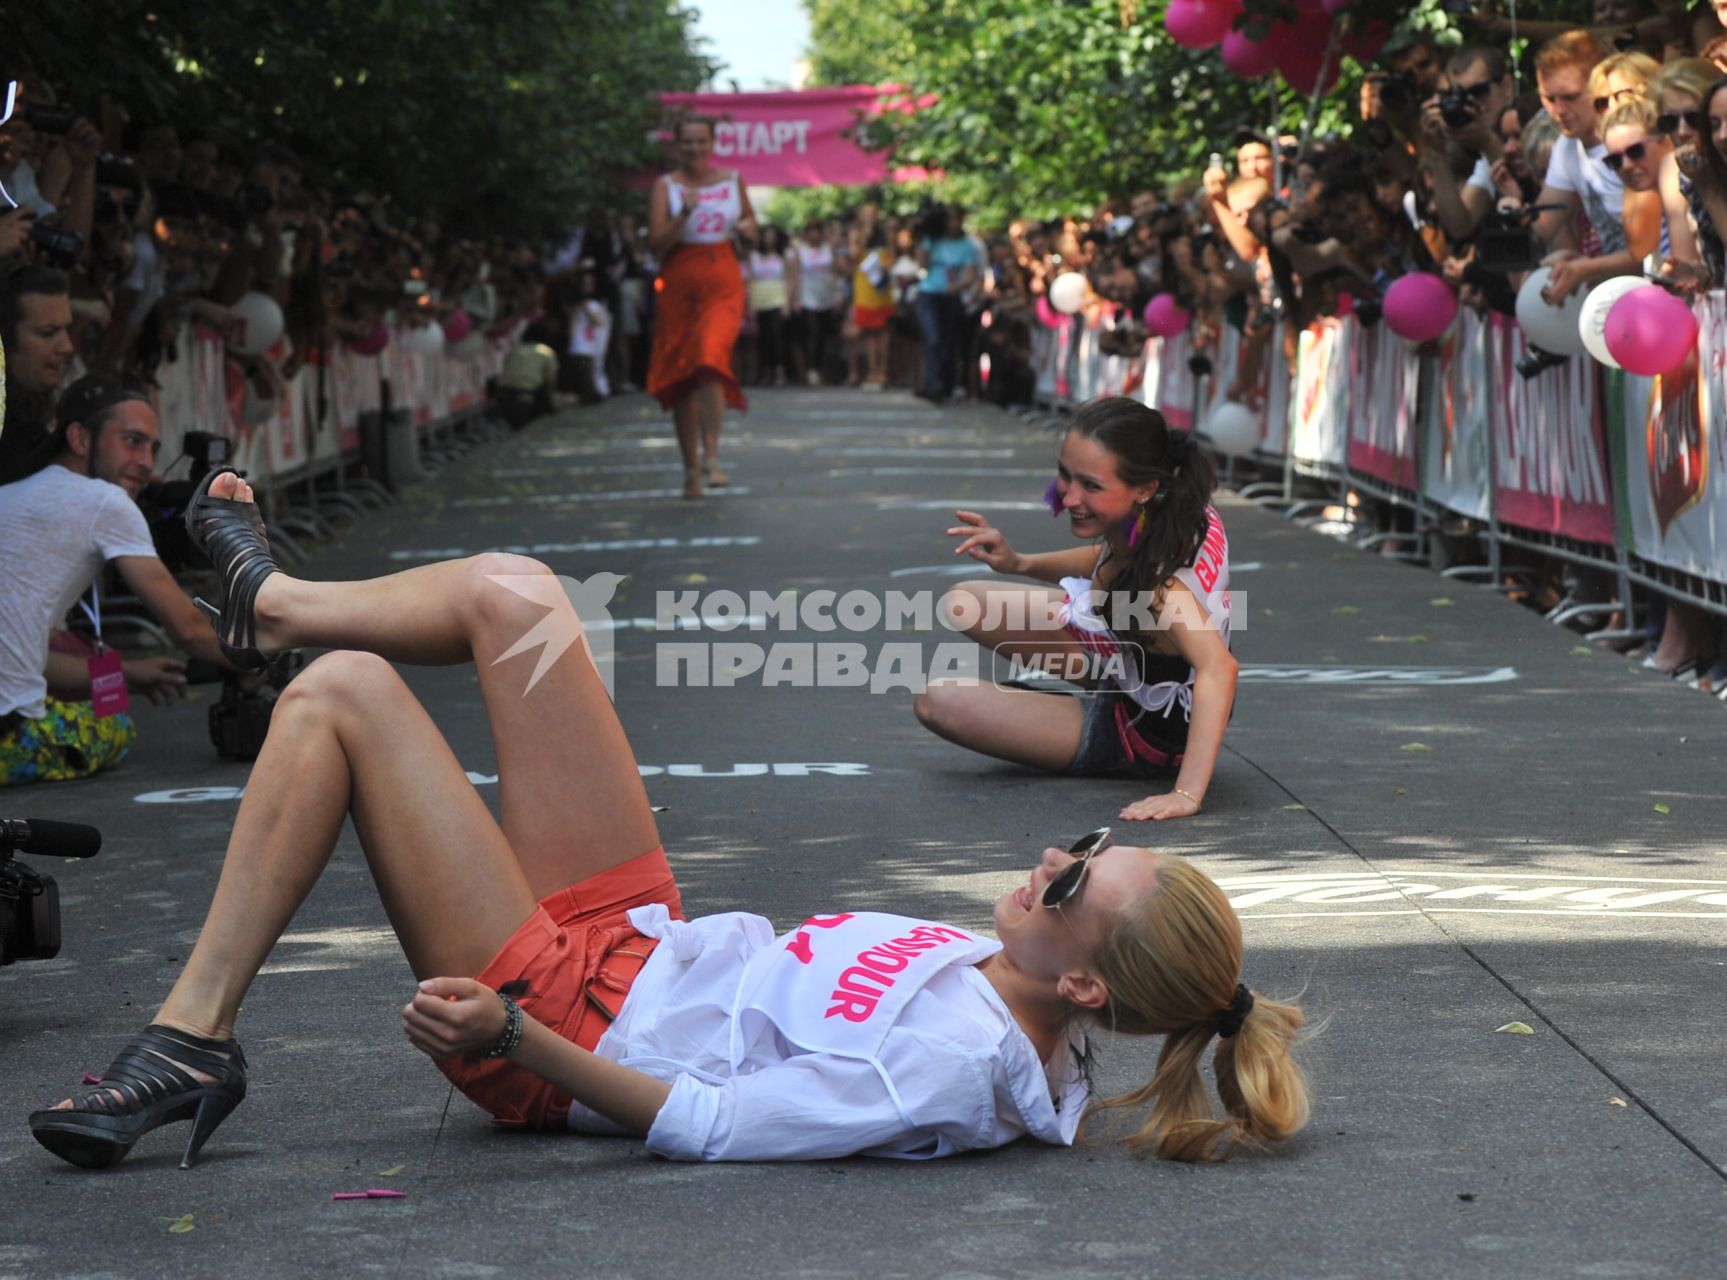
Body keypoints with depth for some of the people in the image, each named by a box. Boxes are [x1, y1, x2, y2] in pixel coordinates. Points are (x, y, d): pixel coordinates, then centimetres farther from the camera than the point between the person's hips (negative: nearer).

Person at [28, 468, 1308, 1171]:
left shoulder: (949, 1064, -32)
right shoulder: (1003, 993, -7)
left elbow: (709, 1126, -29)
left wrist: (514, 1034, -28)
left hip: (565, 1006, -8)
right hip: (642, 936, 8)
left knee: (343, 693, -12)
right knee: (511, 592, 7)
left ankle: (194, 1040, 4)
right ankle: (270, 599, 39)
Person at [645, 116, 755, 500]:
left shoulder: (733, 180, 10)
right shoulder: (666, 186, 2)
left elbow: (750, 220, 27)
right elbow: (656, 244, -6)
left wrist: (748, 227, 4)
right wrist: (684, 215, -20)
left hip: (723, 283, 0)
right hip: (679, 285, 0)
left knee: (710, 357, -24)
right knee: (679, 375, 3)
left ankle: (712, 455, -26)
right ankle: (691, 466, 14)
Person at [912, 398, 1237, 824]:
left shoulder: (1158, 580, -39)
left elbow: (1219, 668, -52)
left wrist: (1187, 793, -57)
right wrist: (1020, 564, -4)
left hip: (1151, 736, -8)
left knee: (939, 703, -12)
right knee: (965, 605, 5)